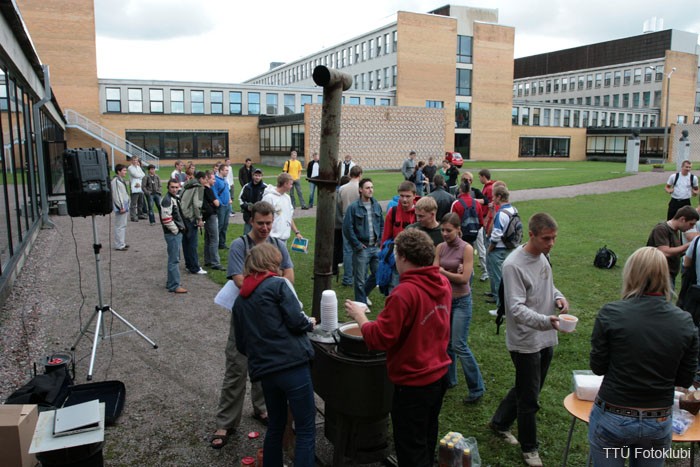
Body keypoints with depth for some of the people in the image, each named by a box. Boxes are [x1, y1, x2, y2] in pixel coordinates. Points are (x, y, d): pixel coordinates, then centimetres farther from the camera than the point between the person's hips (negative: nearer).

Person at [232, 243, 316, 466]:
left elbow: (240, 344, 18)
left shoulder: (239, 300, 16)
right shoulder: (279, 284, -2)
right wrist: (310, 323, 8)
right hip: (293, 365, -6)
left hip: (265, 371, 7)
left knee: (275, 425, 23)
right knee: (306, 429, 1)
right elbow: (296, 321, -12)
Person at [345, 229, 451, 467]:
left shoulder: (404, 292, -27)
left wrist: (359, 316, -9)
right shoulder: (442, 282, -3)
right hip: (439, 375, 8)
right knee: (427, 440, 27)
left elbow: (379, 339, -24)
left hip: (413, 384, -8)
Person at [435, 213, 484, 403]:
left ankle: (477, 388, 6)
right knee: (446, 343, 14)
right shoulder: (440, 248, 2)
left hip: (461, 301, -5)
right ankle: (448, 379, 32)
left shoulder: (466, 249, -12)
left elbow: (464, 278, -17)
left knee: (459, 346, -7)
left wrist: (443, 271, -9)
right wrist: (453, 273, -17)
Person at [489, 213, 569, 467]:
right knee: (529, 398, 7)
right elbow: (516, 308, -26)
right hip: (525, 342, -8)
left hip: (546, 339, 8)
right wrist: (545, 321, -40)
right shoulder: (513, 265, -23)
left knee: (526, 389, 22)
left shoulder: (542, 256, 4)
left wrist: (558, 296, -2)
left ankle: (500, 423, 44)